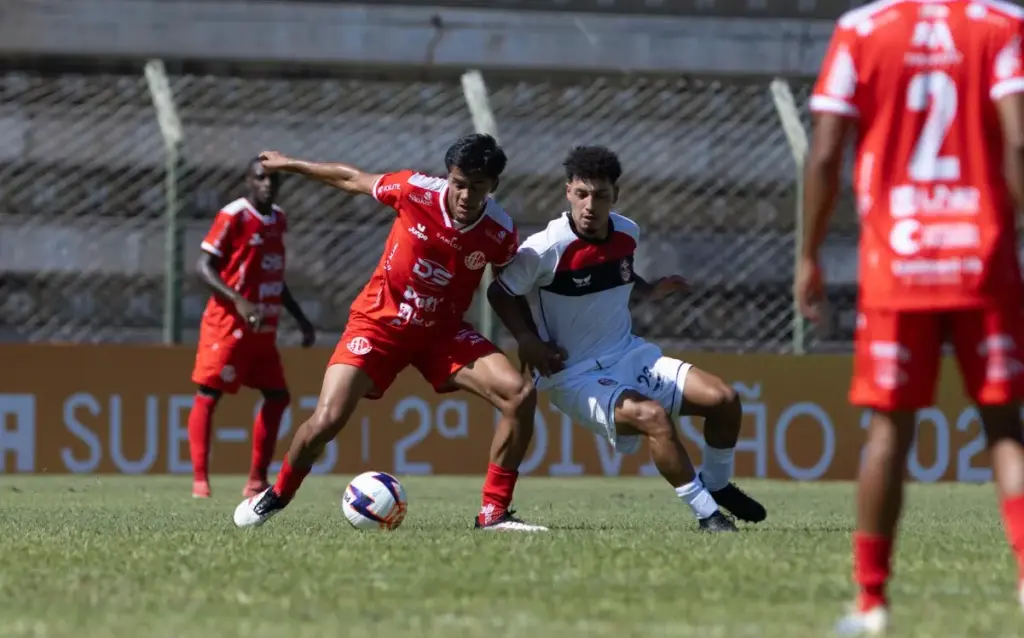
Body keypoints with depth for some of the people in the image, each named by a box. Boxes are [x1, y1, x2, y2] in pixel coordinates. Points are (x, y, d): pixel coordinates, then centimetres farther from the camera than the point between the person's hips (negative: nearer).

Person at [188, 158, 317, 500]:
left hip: (264, 328, 8)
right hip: (229, 324, -8)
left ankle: (257, 481, 13)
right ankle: (200, 481, -10)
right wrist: (239, 301, -26)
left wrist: (300, 318, 22)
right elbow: (204, 266, -15)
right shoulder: (233, 216, -11)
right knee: (208, 394, -8)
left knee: (277, 396, 7)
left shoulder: (278, 219, 13)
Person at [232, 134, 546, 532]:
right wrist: (289, 165, 10)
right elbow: (351, 178, -2)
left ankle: (493, 513, -11)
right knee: (326, 421, -16)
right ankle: (278, 495, 16)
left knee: (520, 394, -21)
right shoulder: (415, 191, -20)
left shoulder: (500, 233, -16)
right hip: (380, 321, -2)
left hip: (442, 331, 2)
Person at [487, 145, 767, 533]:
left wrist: (648, 290, 7)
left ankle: (717, 485, 22)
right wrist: (528, 341, -19)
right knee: (653, 416, -33)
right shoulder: (546, 249, -20)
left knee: (724, 398, -5)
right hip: (576, 377, -7)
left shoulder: (627, 234, 0)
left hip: (629, 356, 7)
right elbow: (500, 293, -6)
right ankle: (708, 514, -19)